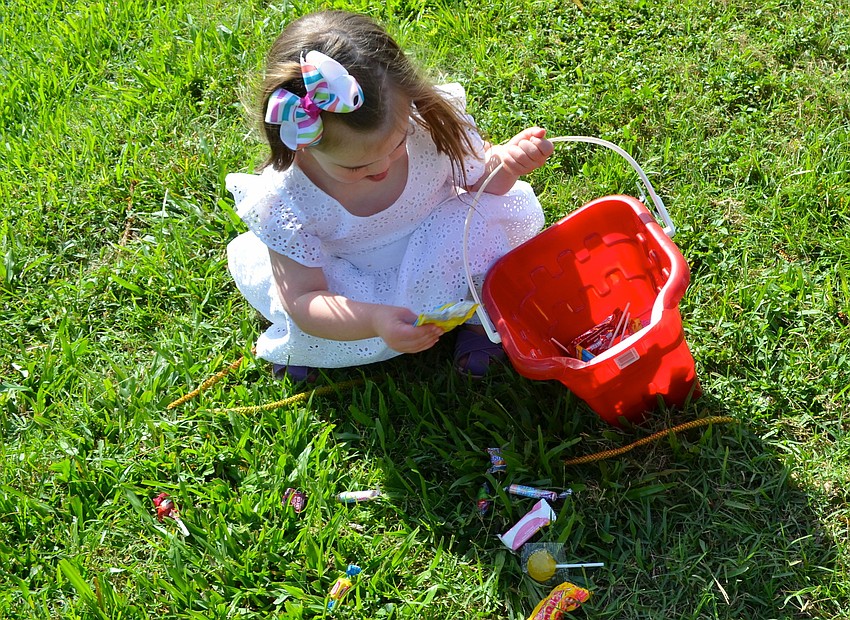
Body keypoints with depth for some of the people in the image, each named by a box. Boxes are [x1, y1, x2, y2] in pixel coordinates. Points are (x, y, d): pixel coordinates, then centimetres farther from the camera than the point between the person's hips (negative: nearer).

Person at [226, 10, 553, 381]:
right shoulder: (284, 200, -31)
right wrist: (374, 321, -46)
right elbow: (303, 300, -26)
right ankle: (303, 343, 6)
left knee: (517, 207, -24)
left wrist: (505, 163, -31)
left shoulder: (432, 122, -27)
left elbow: (479, 179, -6)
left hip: (440, 253, 2)